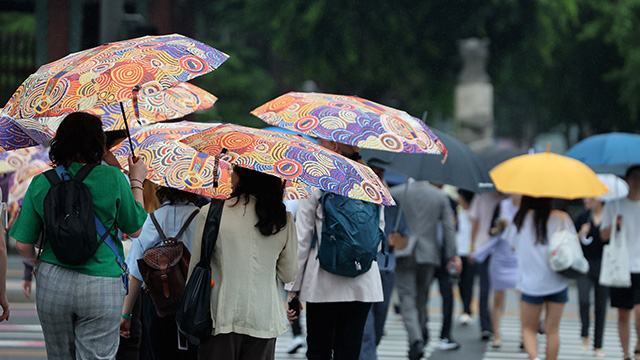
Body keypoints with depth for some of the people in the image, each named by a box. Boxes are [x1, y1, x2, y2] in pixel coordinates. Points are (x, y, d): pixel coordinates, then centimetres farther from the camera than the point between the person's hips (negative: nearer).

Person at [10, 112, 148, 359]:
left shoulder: (41, 183, -1)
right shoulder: (112, 178, -7)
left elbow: (23, 245, 0)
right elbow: (134, 229, 4)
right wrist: (136, 181, 15)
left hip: (52, 284, 3)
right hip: (101, 287, -2)